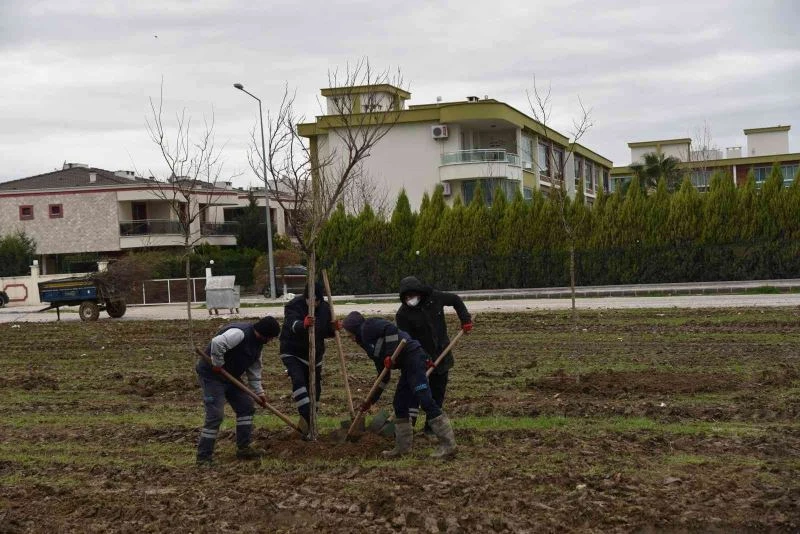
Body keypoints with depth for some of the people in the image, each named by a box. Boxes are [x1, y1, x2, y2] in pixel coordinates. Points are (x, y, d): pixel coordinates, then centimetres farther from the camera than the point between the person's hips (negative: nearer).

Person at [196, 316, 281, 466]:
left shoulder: (257, 342, 7)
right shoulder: (239, 333, -26)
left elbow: (254, 369, 15)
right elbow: (217, 342, -41)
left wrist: (259, 392, 11)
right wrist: (218, 364, -28)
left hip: (231, 376, 10)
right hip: (212, 375, -10)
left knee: (246, 407, 11)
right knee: (215, 415, -13)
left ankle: (244, 448, 20)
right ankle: (203, 458, -6)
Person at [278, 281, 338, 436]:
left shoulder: (325, 308, -3)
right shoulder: (293, 306, -18)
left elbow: (325, 333, 8)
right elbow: (293, 325, -38)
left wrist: (332, 328, -15)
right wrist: (303, 324, -60)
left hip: (315, 354, 5)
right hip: (292, 353, -5)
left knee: (315, 388, 9)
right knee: (298, 380, -28)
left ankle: (307, 423, 23)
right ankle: (306, 416, -32)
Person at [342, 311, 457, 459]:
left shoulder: (368, 326, 3)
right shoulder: (367, 342, 28)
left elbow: (391, 328, -17)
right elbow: (384, 376, 29)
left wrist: (390, 355, -18)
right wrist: (371, 400, 33)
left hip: (412, 356, -11)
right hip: (407, 365, 11)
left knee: (424, 400, -15)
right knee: (400, 404, 13)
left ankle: (448, 444, -15)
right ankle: (403, 446, 19)